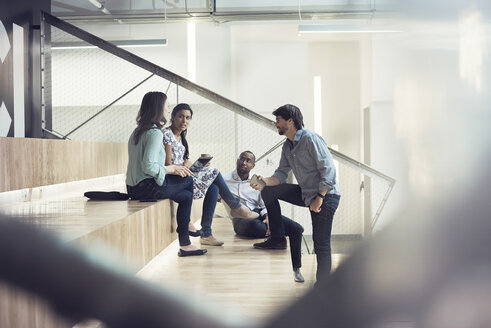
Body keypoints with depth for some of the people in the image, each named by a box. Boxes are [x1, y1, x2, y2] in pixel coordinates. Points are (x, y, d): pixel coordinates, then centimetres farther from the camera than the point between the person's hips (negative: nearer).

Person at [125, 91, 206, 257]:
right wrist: (171, 169, -9)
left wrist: (173, 169, 14)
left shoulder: (138, 131, 16)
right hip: (147, 187, -10)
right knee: (188, 180, 6)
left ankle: (185, 244, 18)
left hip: (134, 187, 10)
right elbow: (149, 167, -25)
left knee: (186, 196, 19)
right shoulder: (155, 133, -15)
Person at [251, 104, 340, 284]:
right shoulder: (287, 146, 11)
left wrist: (319, 199, -21)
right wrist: (264, 181, -11)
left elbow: (329, 170, -20)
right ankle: (277, 238, 10)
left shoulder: (311, 139, -16)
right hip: (306, 193, 9)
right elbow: (281, 174, 9)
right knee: (269, 191, 5)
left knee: (321, 244, -10)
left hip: (325, 195, -9)